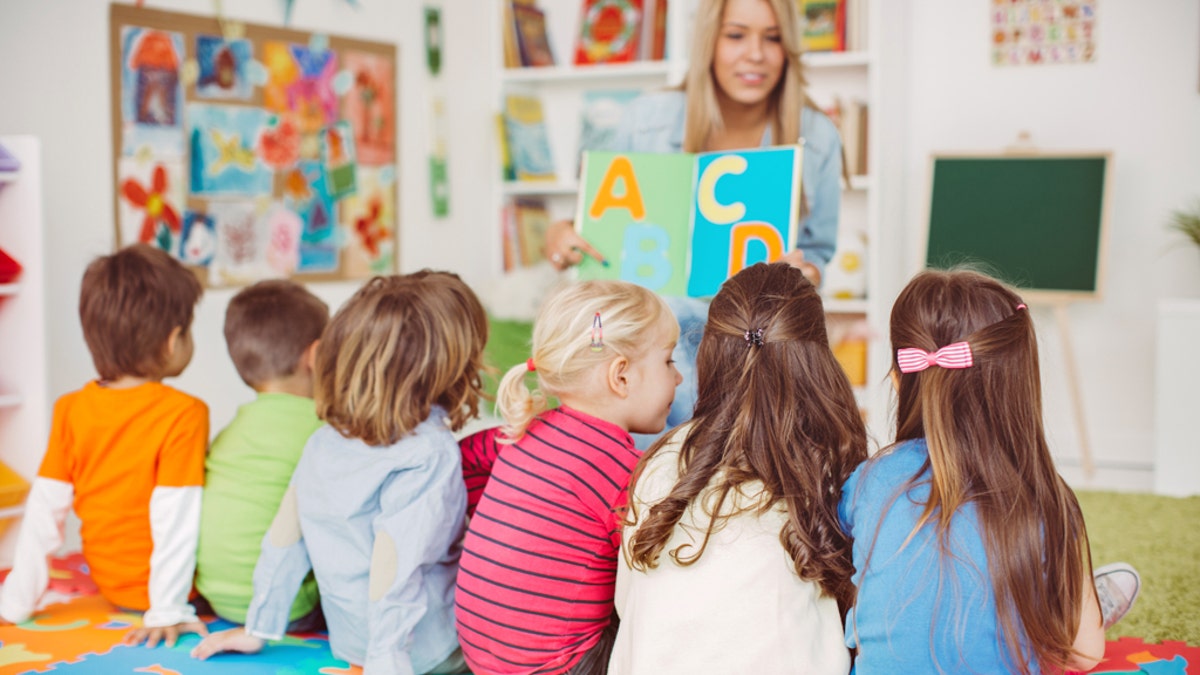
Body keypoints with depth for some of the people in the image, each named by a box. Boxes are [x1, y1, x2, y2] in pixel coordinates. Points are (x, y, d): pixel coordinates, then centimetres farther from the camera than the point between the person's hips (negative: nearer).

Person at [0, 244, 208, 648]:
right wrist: (167, 611, -19)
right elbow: (176, 516, -21)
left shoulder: (70, 410, -1)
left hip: (110, 585, 6)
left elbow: (45, 508, 0)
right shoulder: (184, 414, -18)